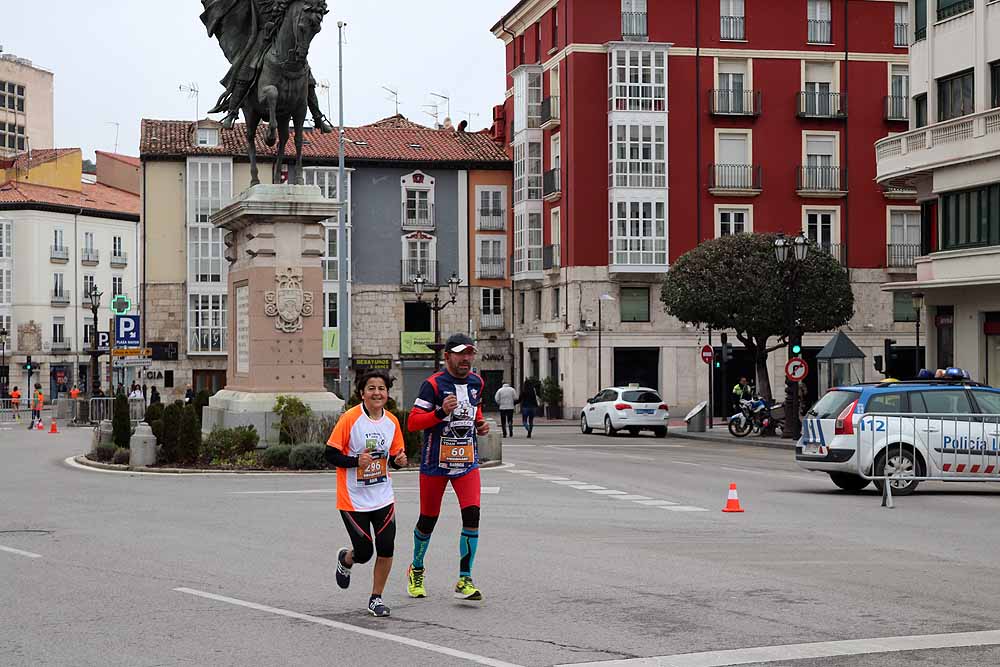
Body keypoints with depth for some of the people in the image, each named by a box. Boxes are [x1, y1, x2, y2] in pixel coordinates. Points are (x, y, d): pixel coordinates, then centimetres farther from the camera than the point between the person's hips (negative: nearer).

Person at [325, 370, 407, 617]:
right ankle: (345, 559, 38)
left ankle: (376, 598, 15)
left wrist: (399, 460, -9)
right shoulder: (350, 419, -13)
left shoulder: (392, 421, 3)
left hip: (383, 497, 4)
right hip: (353, 499, -4)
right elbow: (331, 454, -10)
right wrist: (356, 461, -25)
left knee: (386, 549, -3)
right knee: (364, 552, 1)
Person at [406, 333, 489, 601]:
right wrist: (441, 412, -31)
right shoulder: (433, 384, -12)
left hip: (467, 461, 4)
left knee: (471, 516, -13)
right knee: (428, 519, 9)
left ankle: (465, 580, -8)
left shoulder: (476, 382, 6)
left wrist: (480, 424, 8)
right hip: (435, 463, -4)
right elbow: (412, 422, -17)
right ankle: (416, 570, 35)